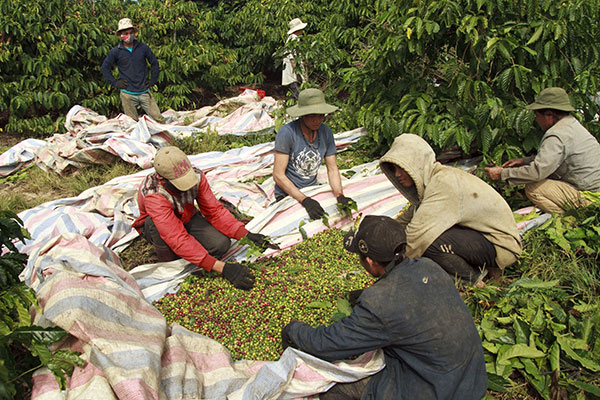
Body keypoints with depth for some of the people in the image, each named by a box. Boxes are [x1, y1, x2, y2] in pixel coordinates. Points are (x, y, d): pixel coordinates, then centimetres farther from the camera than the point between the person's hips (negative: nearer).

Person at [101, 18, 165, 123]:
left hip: (144, 92, 0)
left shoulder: (143, 47, 2)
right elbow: (105, 68, 11)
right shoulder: (116, 51, 2)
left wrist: (153, 80, 8)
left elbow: (154, 63, 14)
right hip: (127, 94, 0)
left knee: (159, 119, -6)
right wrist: (115, 83, 2)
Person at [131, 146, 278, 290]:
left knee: (221, 244, -23)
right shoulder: (152, 195, -38)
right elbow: (178, 239, -45)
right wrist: (222, 267, -51)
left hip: (187, 218, 3)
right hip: (155, 228, -3)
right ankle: (168, 262, -12)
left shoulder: (196, 176, -25)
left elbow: (214, 210, -17)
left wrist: (246, 235, -31)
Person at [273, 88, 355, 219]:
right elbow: (278, 175, -18)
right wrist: (305, 201, -27)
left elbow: (332, 169, 4)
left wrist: (340, 195, -16)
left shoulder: (326, 132, 0)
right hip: (287, 194, -5)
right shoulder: (286, 133, -18)